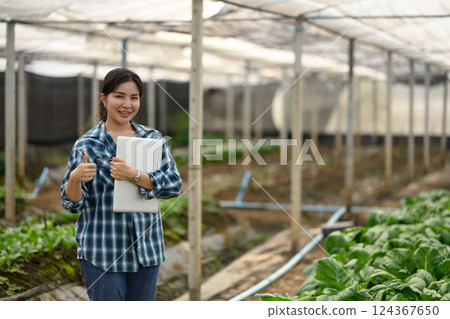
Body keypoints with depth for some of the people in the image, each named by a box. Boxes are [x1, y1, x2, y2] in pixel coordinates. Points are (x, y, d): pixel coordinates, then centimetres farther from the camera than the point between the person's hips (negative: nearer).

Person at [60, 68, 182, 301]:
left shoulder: (153, 139, 7)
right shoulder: (86, 145, -2)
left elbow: (174, 185, -5)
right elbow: (72, 204, -4)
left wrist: (132, 175, -18)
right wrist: (75, 179, -25)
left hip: (146, 251, 3)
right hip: (102, 255, -3)